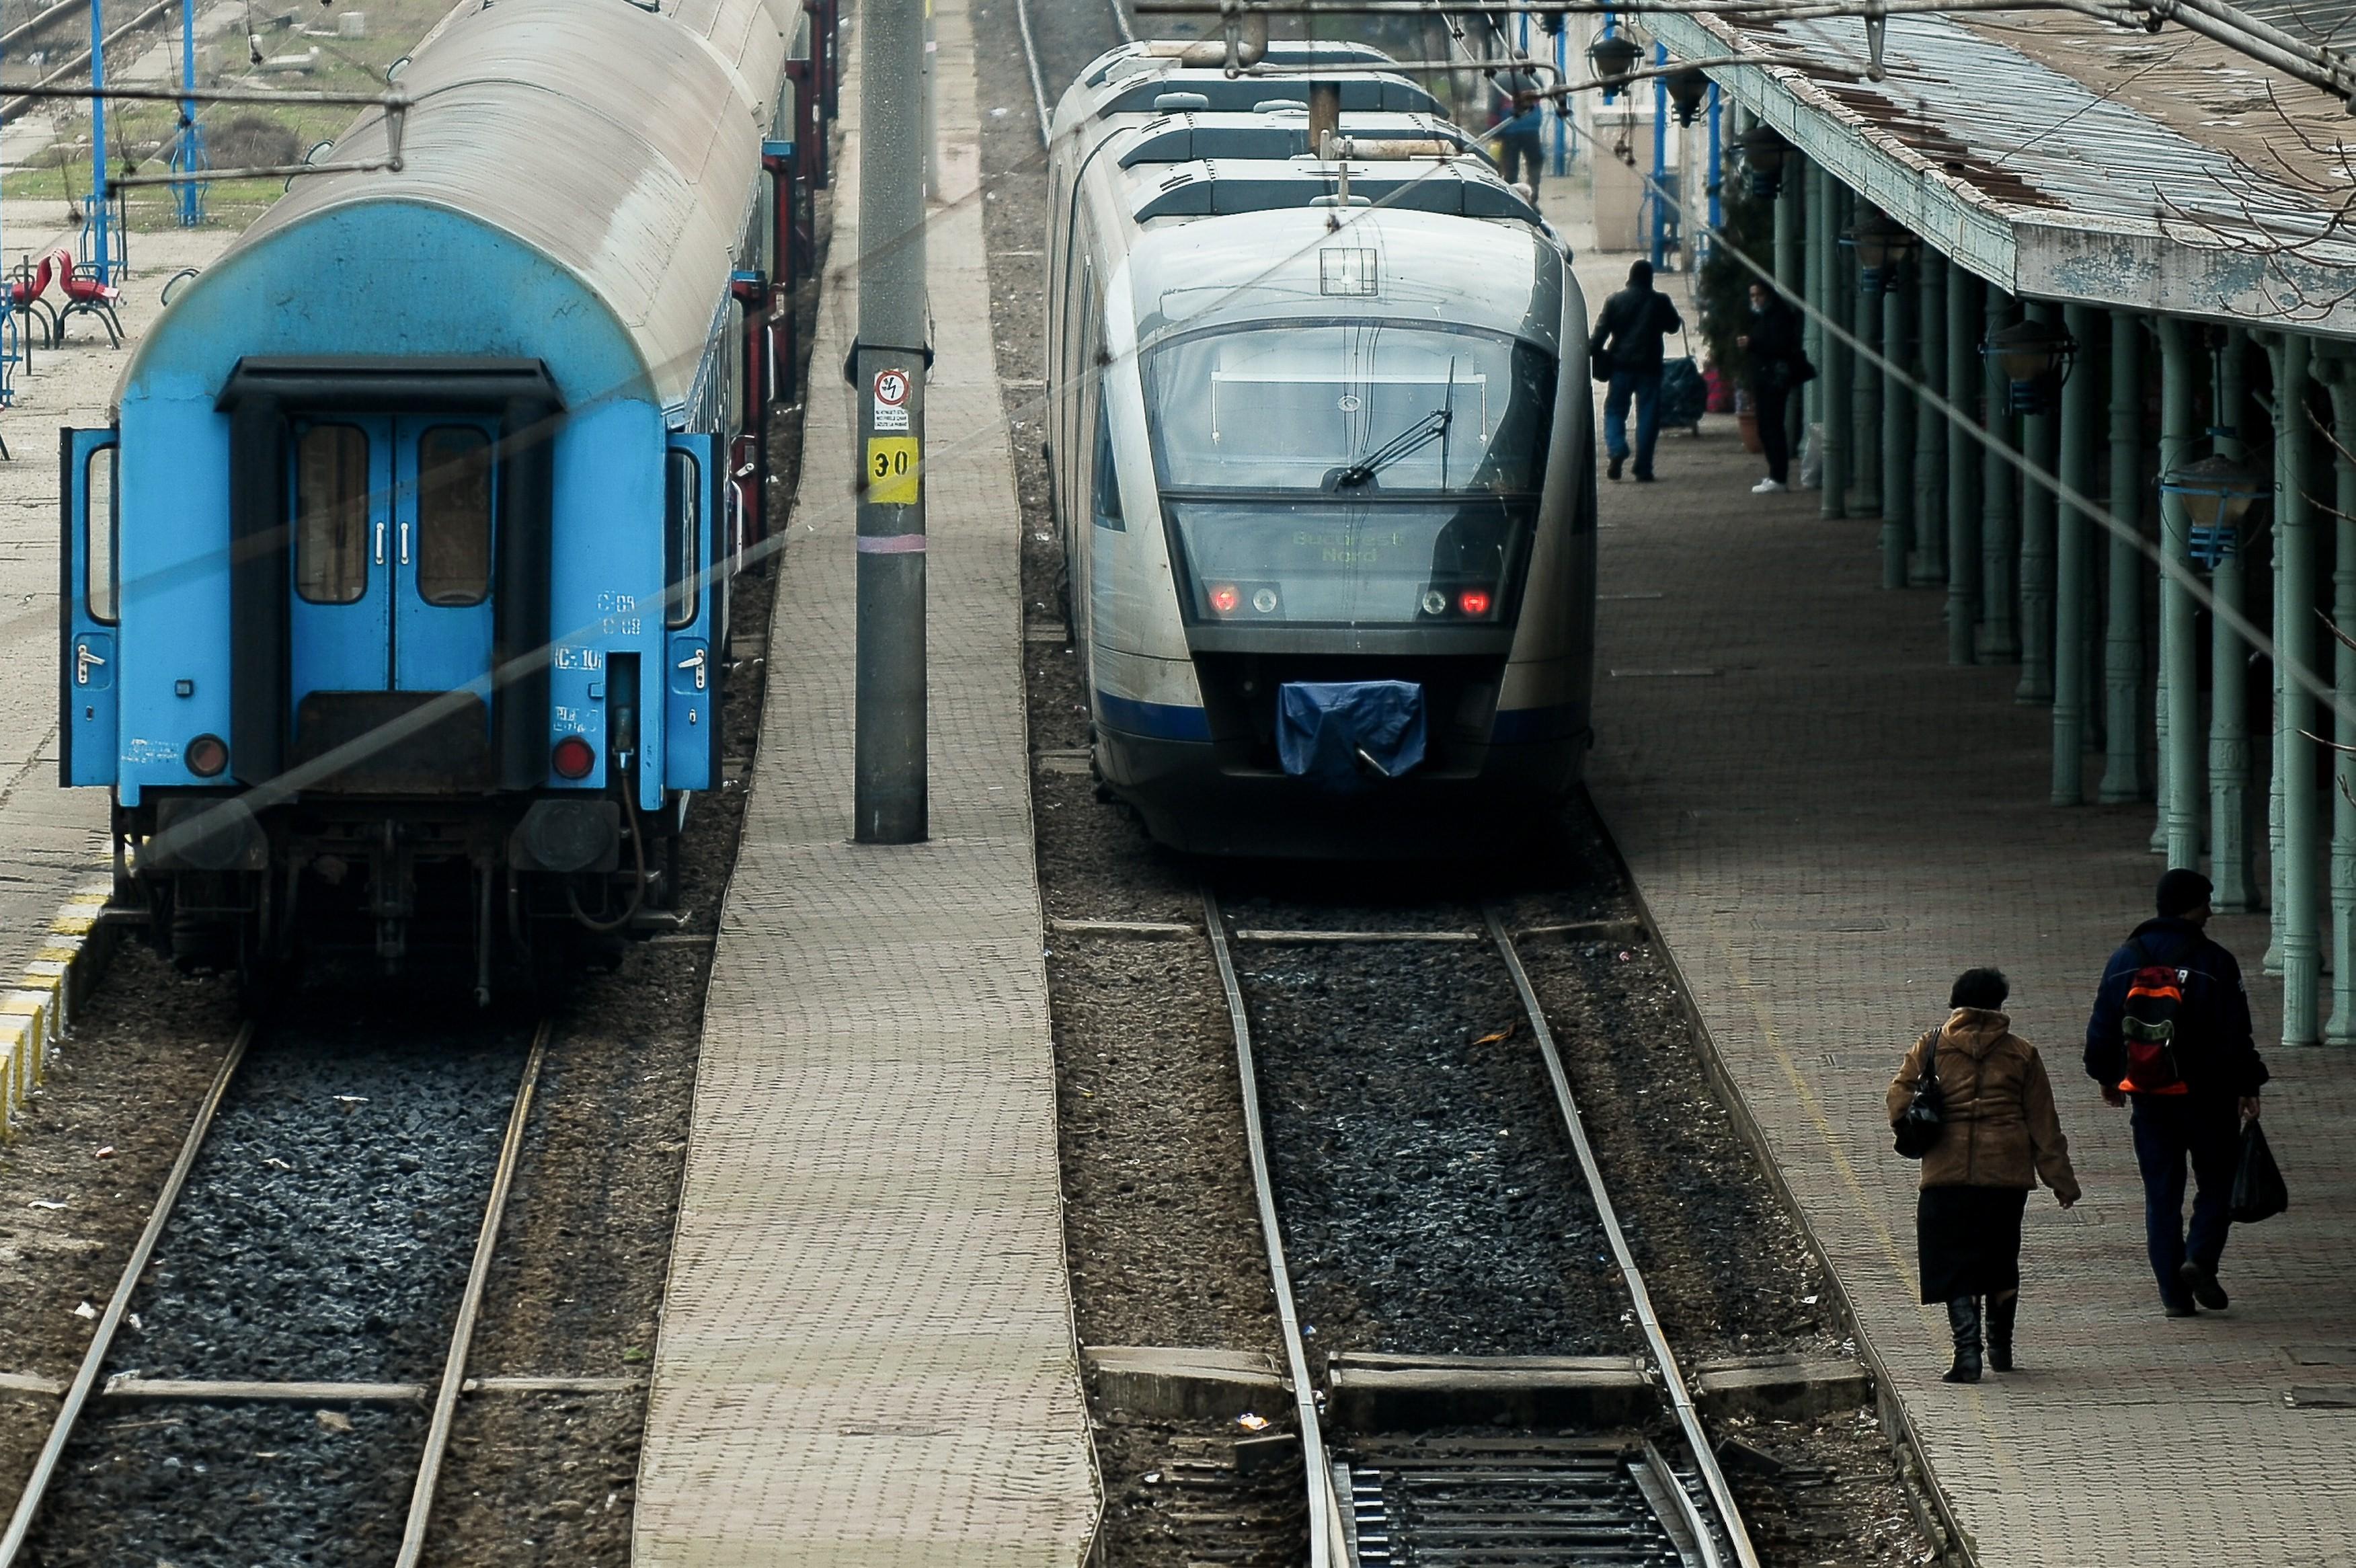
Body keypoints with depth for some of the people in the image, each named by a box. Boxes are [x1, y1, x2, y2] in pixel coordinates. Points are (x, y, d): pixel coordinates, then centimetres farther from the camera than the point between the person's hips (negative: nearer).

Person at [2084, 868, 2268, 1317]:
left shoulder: (2125, 961, 4)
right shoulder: (2214, 963, -8)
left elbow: (2102, 1028, 10)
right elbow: (2235, 1035, -9)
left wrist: (2107, 1078, 24)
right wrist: (2247, 1089, -1)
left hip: (2149, 1096, 3)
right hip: (2207, 1096, -3)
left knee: (2161, 1193, 8)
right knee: (2217, 1183, 10)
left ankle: (2173, 1293, 4)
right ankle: (2200, 1258, -13)